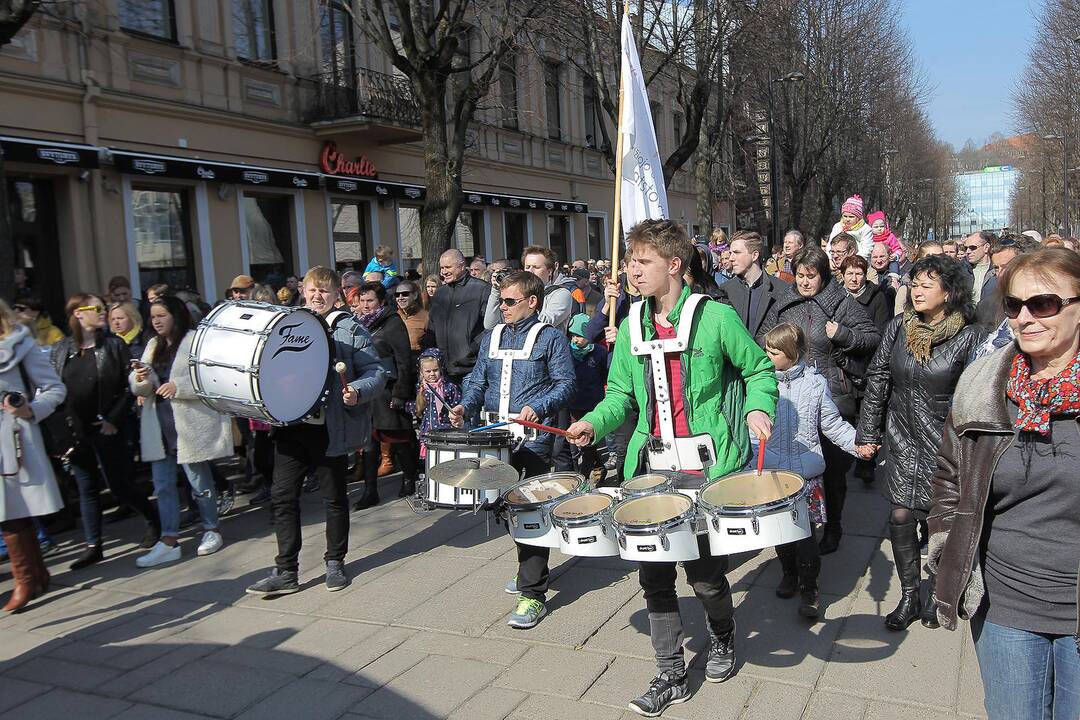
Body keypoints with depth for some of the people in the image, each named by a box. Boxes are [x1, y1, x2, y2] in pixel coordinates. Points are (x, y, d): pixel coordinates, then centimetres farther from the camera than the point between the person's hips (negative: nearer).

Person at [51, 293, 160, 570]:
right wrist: (64, 423, -2)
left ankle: (154, 520, 21)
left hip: (106, 429, -3)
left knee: (120, 485, -1)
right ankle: (93, 546, 18)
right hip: (75, 431, 4)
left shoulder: (114, 345, -2)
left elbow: (130, 386, -5)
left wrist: (114, 419, -11)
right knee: (87, 488, 10)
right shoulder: (60, 350, 6)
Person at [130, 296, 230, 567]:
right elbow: (141, 389, 12)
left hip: (191, 424, -7)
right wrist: (141, 379, -10)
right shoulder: (153, 346, 17)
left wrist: (179, 386, -22)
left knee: (199, 481, 4)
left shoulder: (196, 341, -6)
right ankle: (168, 541, 14)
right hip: (159, 426, 7)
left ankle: (211, 530, 21)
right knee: (162, 485, 8)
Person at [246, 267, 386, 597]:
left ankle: (335, 563, 26)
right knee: (281, 495, 3)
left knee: (334, 497, 9)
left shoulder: (350, 329, -2)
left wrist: (357, 391, -25)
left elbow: (376, 372, -6)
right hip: (290, 424, 4)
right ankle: (285, 571, 14)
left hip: (330, 428, -4)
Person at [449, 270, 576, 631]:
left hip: (534, 437, -6)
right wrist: (465, 405, -3)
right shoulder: (491, 337, 16)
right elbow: (477, 380, 16)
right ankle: (529, 570, 36)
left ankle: (532, 594, -3)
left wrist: (538, 407, -22)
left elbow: (565, 384, -6)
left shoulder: (550, 338, -1)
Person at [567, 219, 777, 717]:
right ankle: (671, 677, 23)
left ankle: (722, 637, 39)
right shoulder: (631, 326, 7)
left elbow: (759, 369, 4)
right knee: (652, 573, 6)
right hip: (652, 467, 5)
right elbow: (621, 394, 13)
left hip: (707, 468, -4)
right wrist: (594, 422, -5)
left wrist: (758, 409, -14)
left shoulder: (715, 317, -7)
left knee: (705, 574, 4)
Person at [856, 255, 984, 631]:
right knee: (901, 517, 2)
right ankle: (908, 597, 19)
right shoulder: (897, 329, 0)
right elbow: (877, 381, 4)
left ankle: (935, 594, 30)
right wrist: (868, 433, 3)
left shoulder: (969, 337, -9)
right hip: (902, 440, 3)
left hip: (946, 445, -3)